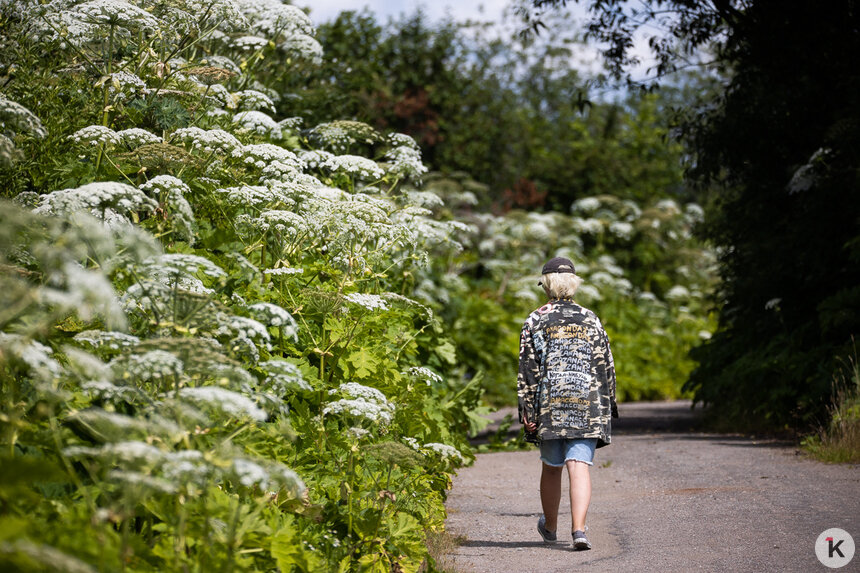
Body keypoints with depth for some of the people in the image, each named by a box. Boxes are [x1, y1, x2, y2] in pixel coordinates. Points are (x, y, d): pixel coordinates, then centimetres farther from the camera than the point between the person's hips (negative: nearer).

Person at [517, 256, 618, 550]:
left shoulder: (534, 322, 1)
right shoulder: (590, 320, 5)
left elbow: (528, 371, -3)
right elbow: (606, 366, 5)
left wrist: (527, 411, 0)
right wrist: (608, 406, 13)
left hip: (549, 405, 0)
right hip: (587, 405, 0)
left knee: (551, 468, 15)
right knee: (579, 466, -6)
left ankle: (550, 527, 32)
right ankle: (579, 529, -23)